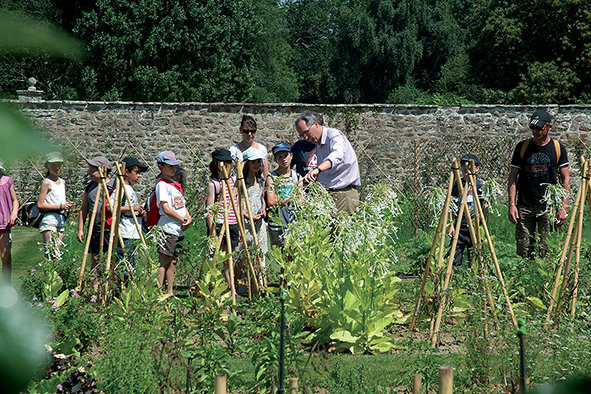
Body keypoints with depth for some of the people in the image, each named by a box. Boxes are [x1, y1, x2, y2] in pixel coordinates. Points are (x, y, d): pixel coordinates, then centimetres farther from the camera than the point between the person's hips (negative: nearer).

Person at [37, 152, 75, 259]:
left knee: (57, 254, 4)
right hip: (48, 221, -7)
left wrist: (67, 204, 6)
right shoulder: (46, 183, -6)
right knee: (51, 254, -13)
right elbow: (40, 204, -12)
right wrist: (60, 206, -15)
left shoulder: (62, 182, 16)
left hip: (61, 221, 7)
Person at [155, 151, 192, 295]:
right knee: (164, 262, -8)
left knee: (173, 262, 10)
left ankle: (170, 292, 15)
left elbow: (182, 204, 21)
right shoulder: (162, 184, -9)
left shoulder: (174, 184, 18)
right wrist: (182, 220, -10)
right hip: (168, 228, -9)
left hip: (179, 229, 9)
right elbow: (166, 208, -17)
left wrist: (188, 217, 2)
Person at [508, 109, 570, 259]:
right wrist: (511, 204, -2)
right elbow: (512, 177, 8)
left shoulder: (558, 148, 6)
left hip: (548, 207, -1)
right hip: (524, 207, 1)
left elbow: (565, 179, 5)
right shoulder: (522, 147, 7)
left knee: (545, 252, -4)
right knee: (524, 251, -3)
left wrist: (564, 207, -5)